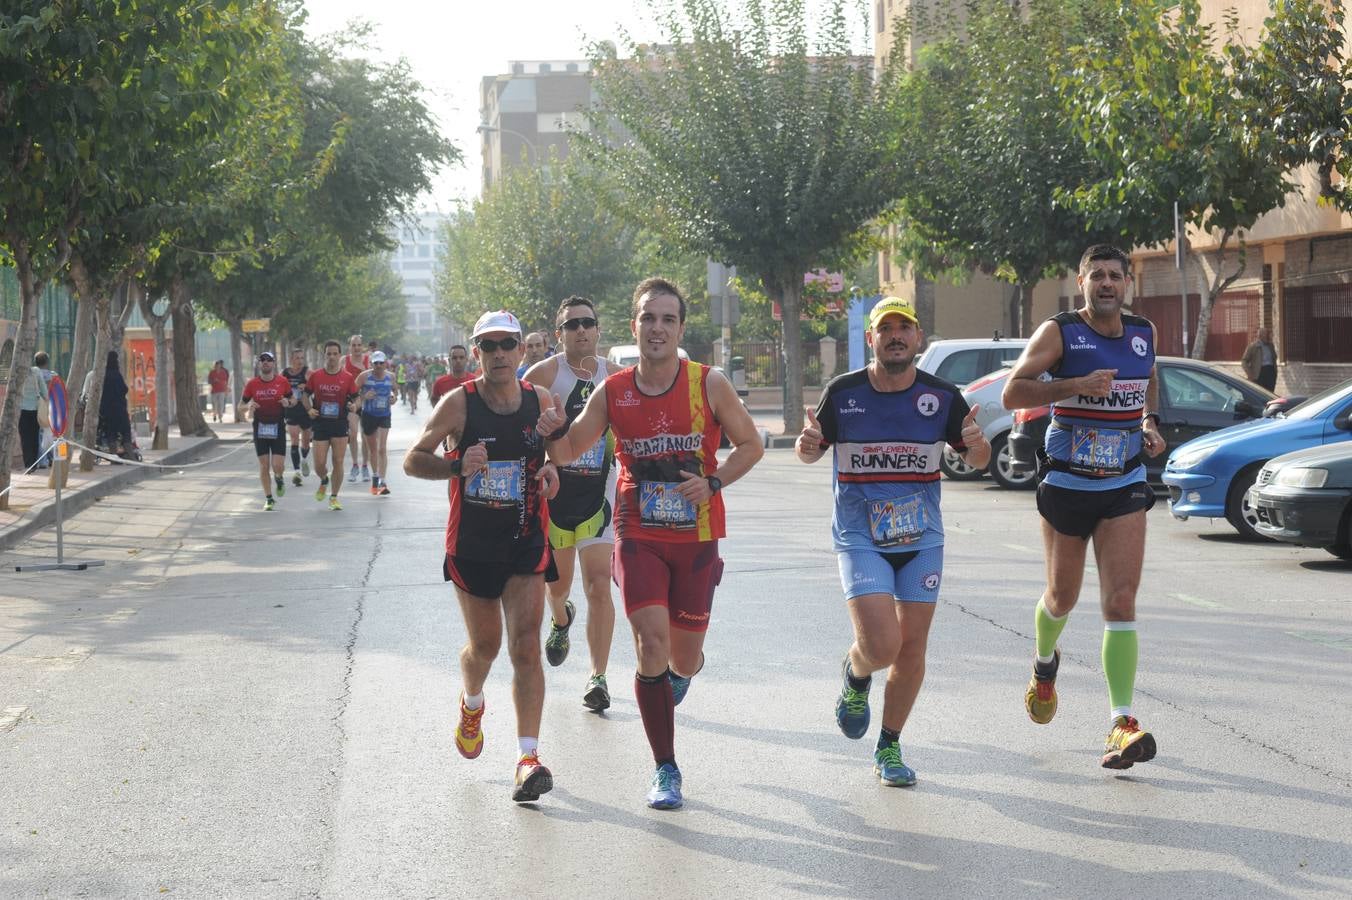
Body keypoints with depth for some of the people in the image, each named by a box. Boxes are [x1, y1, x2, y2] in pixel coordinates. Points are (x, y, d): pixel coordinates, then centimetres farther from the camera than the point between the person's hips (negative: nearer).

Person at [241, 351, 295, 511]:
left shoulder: (282, 382, -2)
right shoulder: (252, 384, 0)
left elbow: (293, 399, 12)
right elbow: (241, 405, 8)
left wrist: (288, 403, -11)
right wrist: (249, 407, -15)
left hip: (278, 427, -1)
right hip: (260, 427, 1)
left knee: (278, 466, -9)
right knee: (264, 465, 2)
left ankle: (279, 479, 28)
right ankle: (269, 499, 15)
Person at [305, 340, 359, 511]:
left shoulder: (347, 377, -1)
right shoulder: (315, 376, 1)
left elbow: (355, 398, 5)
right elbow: (306, 395, 12)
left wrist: (353, 405, -17)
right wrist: (309, 409, -6)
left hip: (340, 424, -1)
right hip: (320, 424, 1)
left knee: (338, 462, -3)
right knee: (319, 464, -1)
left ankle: (334, 497, 10)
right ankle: (324, 482, 33)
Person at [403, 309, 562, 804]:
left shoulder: (540, 401, -1)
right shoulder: (458, 403, -9)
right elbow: (413, 460, -6)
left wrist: (552, 470, -5)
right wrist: (457, 466, -25)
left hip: (526, 543, 0)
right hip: (471, 545, 0)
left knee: (526, 646, -11)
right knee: (484, 644, 14)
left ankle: (528, 758, -13)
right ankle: (471, 705, 48)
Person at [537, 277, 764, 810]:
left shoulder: (709, 385, -7)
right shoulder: (612, 392, -3)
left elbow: (750, 445, 3)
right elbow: (568, 453, 6)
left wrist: (713, 483, -14)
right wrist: (555, 432, -17)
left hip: (696, 537, 0)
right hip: (638, 536, 0)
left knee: (684, 659, 7)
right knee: (652, 645, -14)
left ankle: (679, 672, 48)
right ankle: (665, 770, -1)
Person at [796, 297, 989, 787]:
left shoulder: (942, 396, -2)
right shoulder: (843, 392, -5)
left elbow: (976, 459, 8)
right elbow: (814, 450, 9)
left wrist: (977, 444, -16)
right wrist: (805, 445, -16)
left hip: (922, 539, 2)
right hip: (860, 540, -2)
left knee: (911, 649, 3)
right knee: (880, 645, -16)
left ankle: (889, 748, 23)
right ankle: (856, 677, 21)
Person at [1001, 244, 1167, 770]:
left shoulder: (1145, 333, 5)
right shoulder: (1059, 332, -8)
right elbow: (1012, 393, -16)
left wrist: (1149, 422, 6)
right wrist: (1076, 385, -27)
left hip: (1125, 489, 2)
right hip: (1067, 486, -2)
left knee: (1121, 603, -11)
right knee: (1062, 598, 14)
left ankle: (1121, 725, -16)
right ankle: (1044, 664, 49)